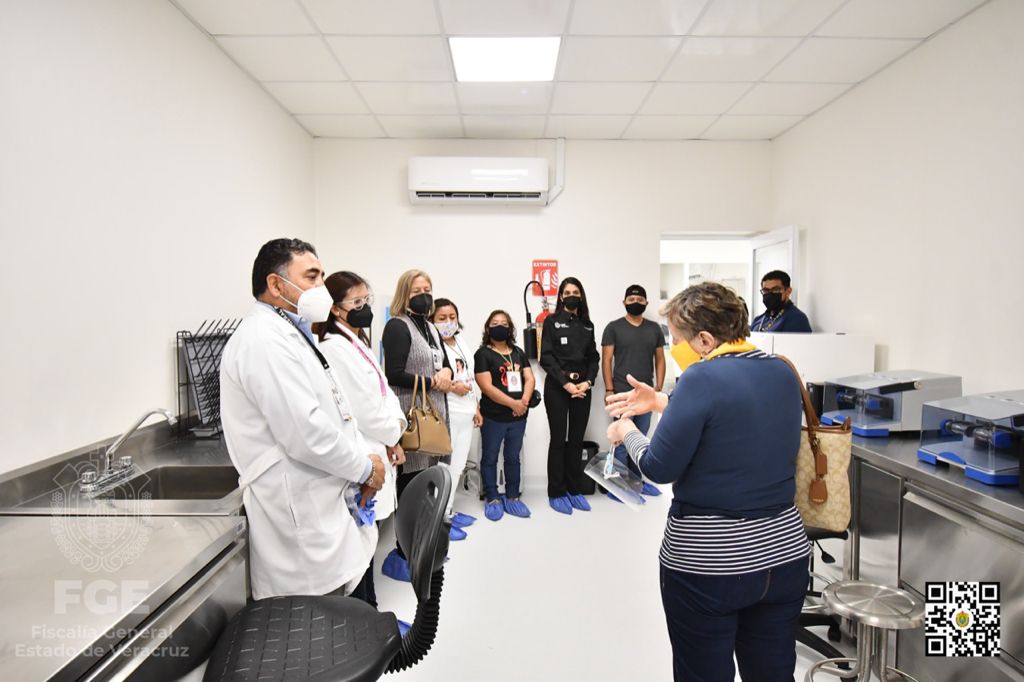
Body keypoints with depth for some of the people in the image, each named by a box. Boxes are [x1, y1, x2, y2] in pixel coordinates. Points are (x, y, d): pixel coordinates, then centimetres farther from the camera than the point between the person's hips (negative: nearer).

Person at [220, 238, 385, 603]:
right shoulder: (265, 339, -17)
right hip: (304, 516, -10)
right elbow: (304, 432, -24)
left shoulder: (288, 334, 17)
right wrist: (365, 467, -10)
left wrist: (365, 457, 3)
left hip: (326, 507, 10)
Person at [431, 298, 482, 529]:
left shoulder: (463, 346, 17)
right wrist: (452, 386, -18)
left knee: (458, 465, 13)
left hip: (466, 413, 8)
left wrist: (476, 408, 18)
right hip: (446, 413, -8)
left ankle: (448, 510, 25)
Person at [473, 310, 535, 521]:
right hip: (493, 416, -5)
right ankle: (492, 499, 17)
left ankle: (512, 497, 25)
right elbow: (487, 387, -15)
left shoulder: (518, 352, 11)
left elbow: (530, 378, 5)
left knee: (513, 458, 14)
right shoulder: (483, 354, -6)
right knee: (490, 458, 6)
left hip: (518, 416, 5)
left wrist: (524, 401, -13)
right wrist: (513, 403, -17)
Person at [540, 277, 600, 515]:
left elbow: (593, 357, 9)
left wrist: (588, 381, -8)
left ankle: (575, 490, 16)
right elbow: (546, 357, -7)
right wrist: (566, 383, -14)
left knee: (577, 440, 7)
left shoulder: (587, 325, 13)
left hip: (582, 387, 4)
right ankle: (556, 493, 8)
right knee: (558, 439, 0)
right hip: (557, 386, -4)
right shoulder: (552, 321, 1)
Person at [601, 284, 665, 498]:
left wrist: (659, 388, 2)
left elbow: (660, 359, 11)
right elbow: (606, 360, -4)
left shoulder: (654, 328, 10)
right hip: (622, 394, -4)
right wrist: (609, 390, -9)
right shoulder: (614, 327, -1)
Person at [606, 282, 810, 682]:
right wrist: (661, 402, 19)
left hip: (708, 563, -7)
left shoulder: (703, 377, -19)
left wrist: (626, 431, 3)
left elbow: (660, 468, -15)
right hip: (783, 553, 7)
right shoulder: (782, 373, 4)